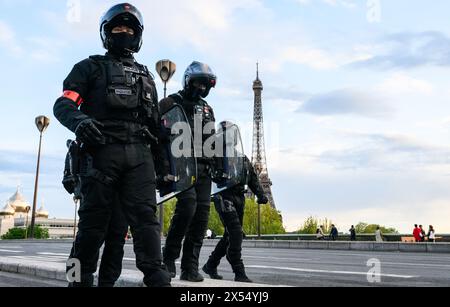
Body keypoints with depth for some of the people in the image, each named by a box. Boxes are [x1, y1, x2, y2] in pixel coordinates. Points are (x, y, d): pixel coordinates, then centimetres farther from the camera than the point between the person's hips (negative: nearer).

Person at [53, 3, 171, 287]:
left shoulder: (145, 76, 28)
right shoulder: (91, 67, 15)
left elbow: (156, 124, 26)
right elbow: (63, 104, 2)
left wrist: (163, 162, 18)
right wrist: (80, 120, -21)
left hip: (139, 154, 3)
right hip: (102, 150, -3)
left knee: (145, 215, -8)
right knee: (94, 219, -3)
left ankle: (157, 279, -12)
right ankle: (80, 278, 7)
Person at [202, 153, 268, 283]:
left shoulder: (244, 159, 18)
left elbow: (253, 178, 19)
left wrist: (261, 194, 5)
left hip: (239, 198, 7)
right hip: (225, 196, -7)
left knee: (230, 236, 12)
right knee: (235, 234, -14)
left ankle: (210, 266, 27)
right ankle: (239, 273, -8)